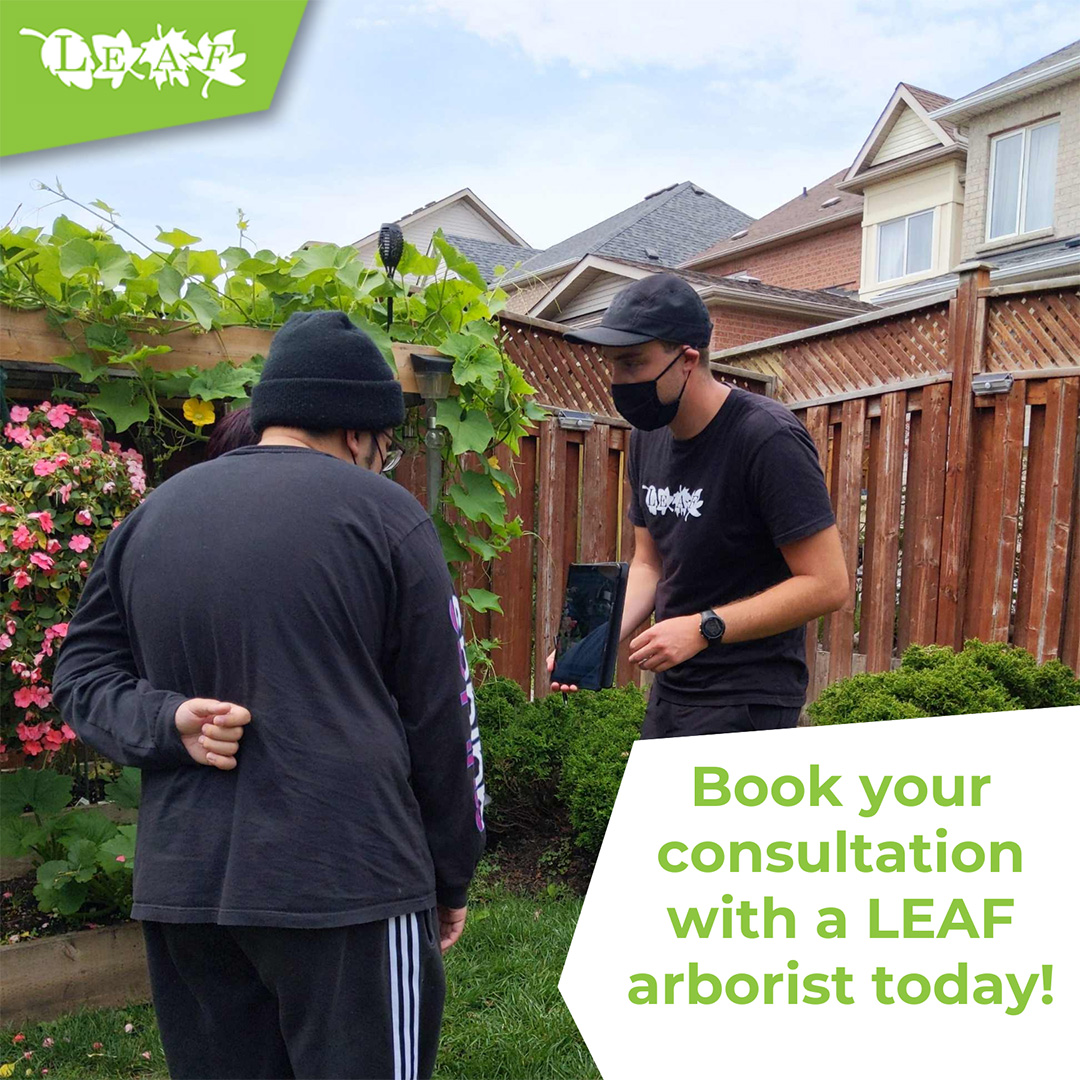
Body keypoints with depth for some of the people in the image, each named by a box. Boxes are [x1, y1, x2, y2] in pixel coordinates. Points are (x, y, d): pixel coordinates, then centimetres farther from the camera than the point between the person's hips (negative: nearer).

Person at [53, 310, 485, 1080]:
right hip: (348, 880, -5)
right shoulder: (384, 513, -7)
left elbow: (84, 673, 11)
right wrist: (451, 874, 7)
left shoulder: (151, 514, 7)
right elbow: (440, 717, -4)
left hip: (182, 884, 6)